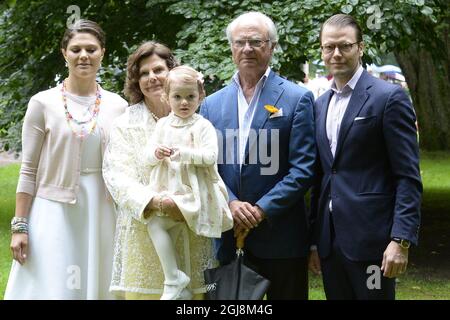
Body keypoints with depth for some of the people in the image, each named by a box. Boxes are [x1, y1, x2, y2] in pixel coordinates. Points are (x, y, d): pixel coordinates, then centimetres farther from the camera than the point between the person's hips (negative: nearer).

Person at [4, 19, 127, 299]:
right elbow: (29, 170, -1)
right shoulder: (43, 103, -3)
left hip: (102, 214, 3)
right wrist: (20, 225, -5)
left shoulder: (119, 106, 4)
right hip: (54, 212, -2)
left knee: (96, 285, 8)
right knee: (52, 288, -2)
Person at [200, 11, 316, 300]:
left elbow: (303, 169, -8)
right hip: (229, 237, 3)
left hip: (280, 239, -3)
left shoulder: (297, 99, -3)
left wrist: (260, 211, -14)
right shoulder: (212, 104, 9)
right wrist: (231, 204, -11)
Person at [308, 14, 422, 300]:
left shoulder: (389, 97, -6)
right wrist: (314, 240, 15)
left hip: (370, 238, -6)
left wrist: (401, 240, -18)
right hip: (329, 241, 6)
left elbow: (408, 177, -10)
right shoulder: (321, 104, 15)